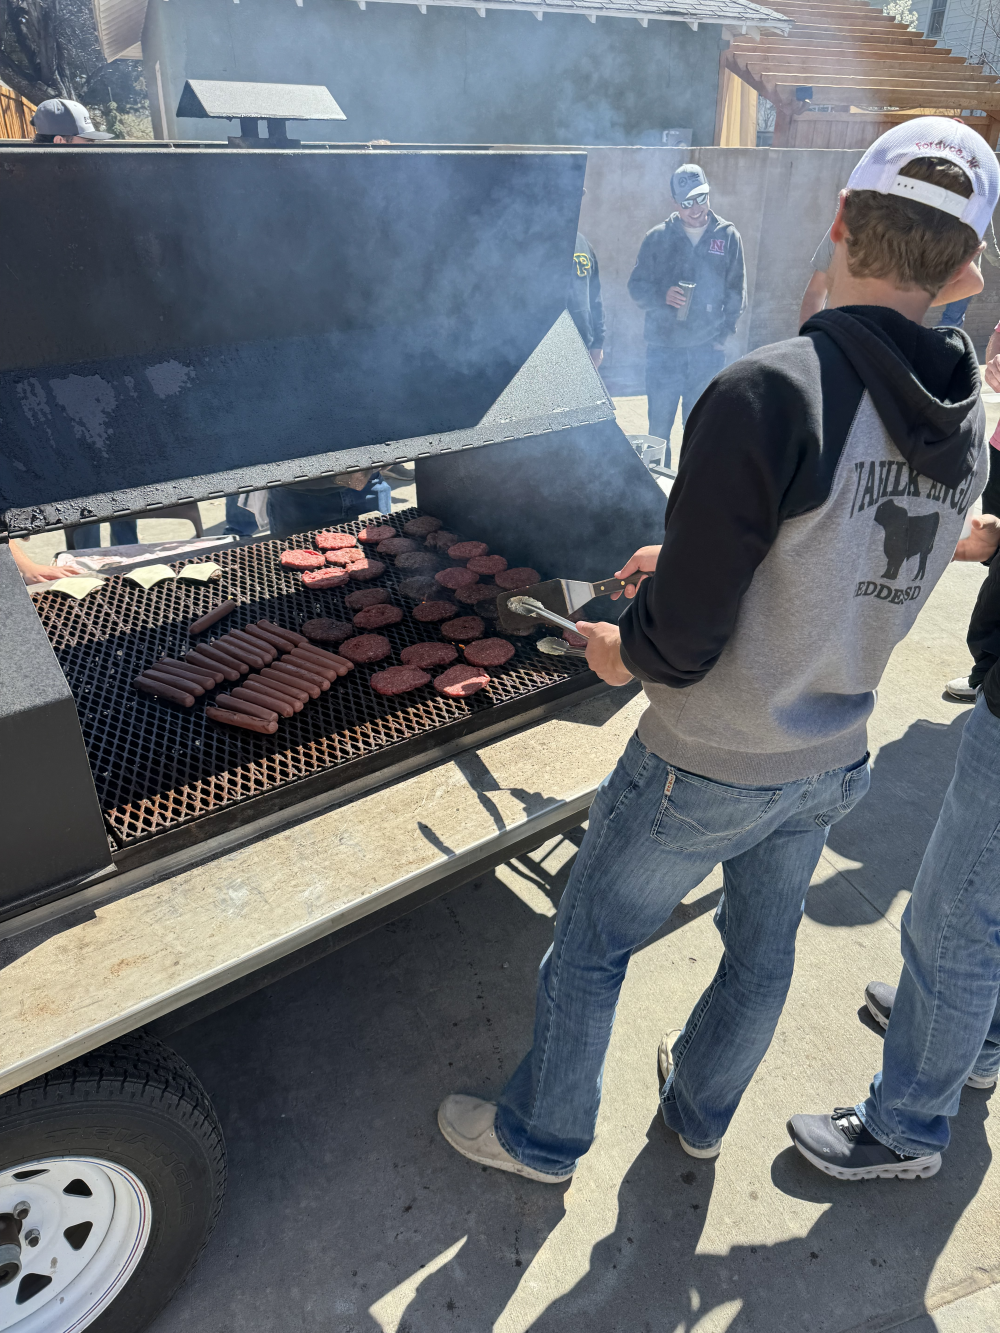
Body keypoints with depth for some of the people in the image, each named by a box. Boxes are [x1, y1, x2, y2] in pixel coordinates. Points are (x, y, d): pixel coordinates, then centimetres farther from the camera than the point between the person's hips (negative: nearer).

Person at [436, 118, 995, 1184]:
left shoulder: (765, 395, -27)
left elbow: (686, 637, -26)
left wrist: (627, 649, -4)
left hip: (706, 768, -7)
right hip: (833, 763, 7)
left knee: (588, 945, 16)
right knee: (762, 951, 26)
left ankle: (542, 1135, 41)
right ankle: (701, 1113, 54)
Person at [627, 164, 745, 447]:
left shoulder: (728, 236, 5)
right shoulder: (657, 237, 3)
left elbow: (736, 291, 10)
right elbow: (636, 286, 4)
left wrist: (724, 334, 0)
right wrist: (663, 296, -15)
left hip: (708, 350, 1)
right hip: (663, 347, -1)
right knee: (659, 426, 3)